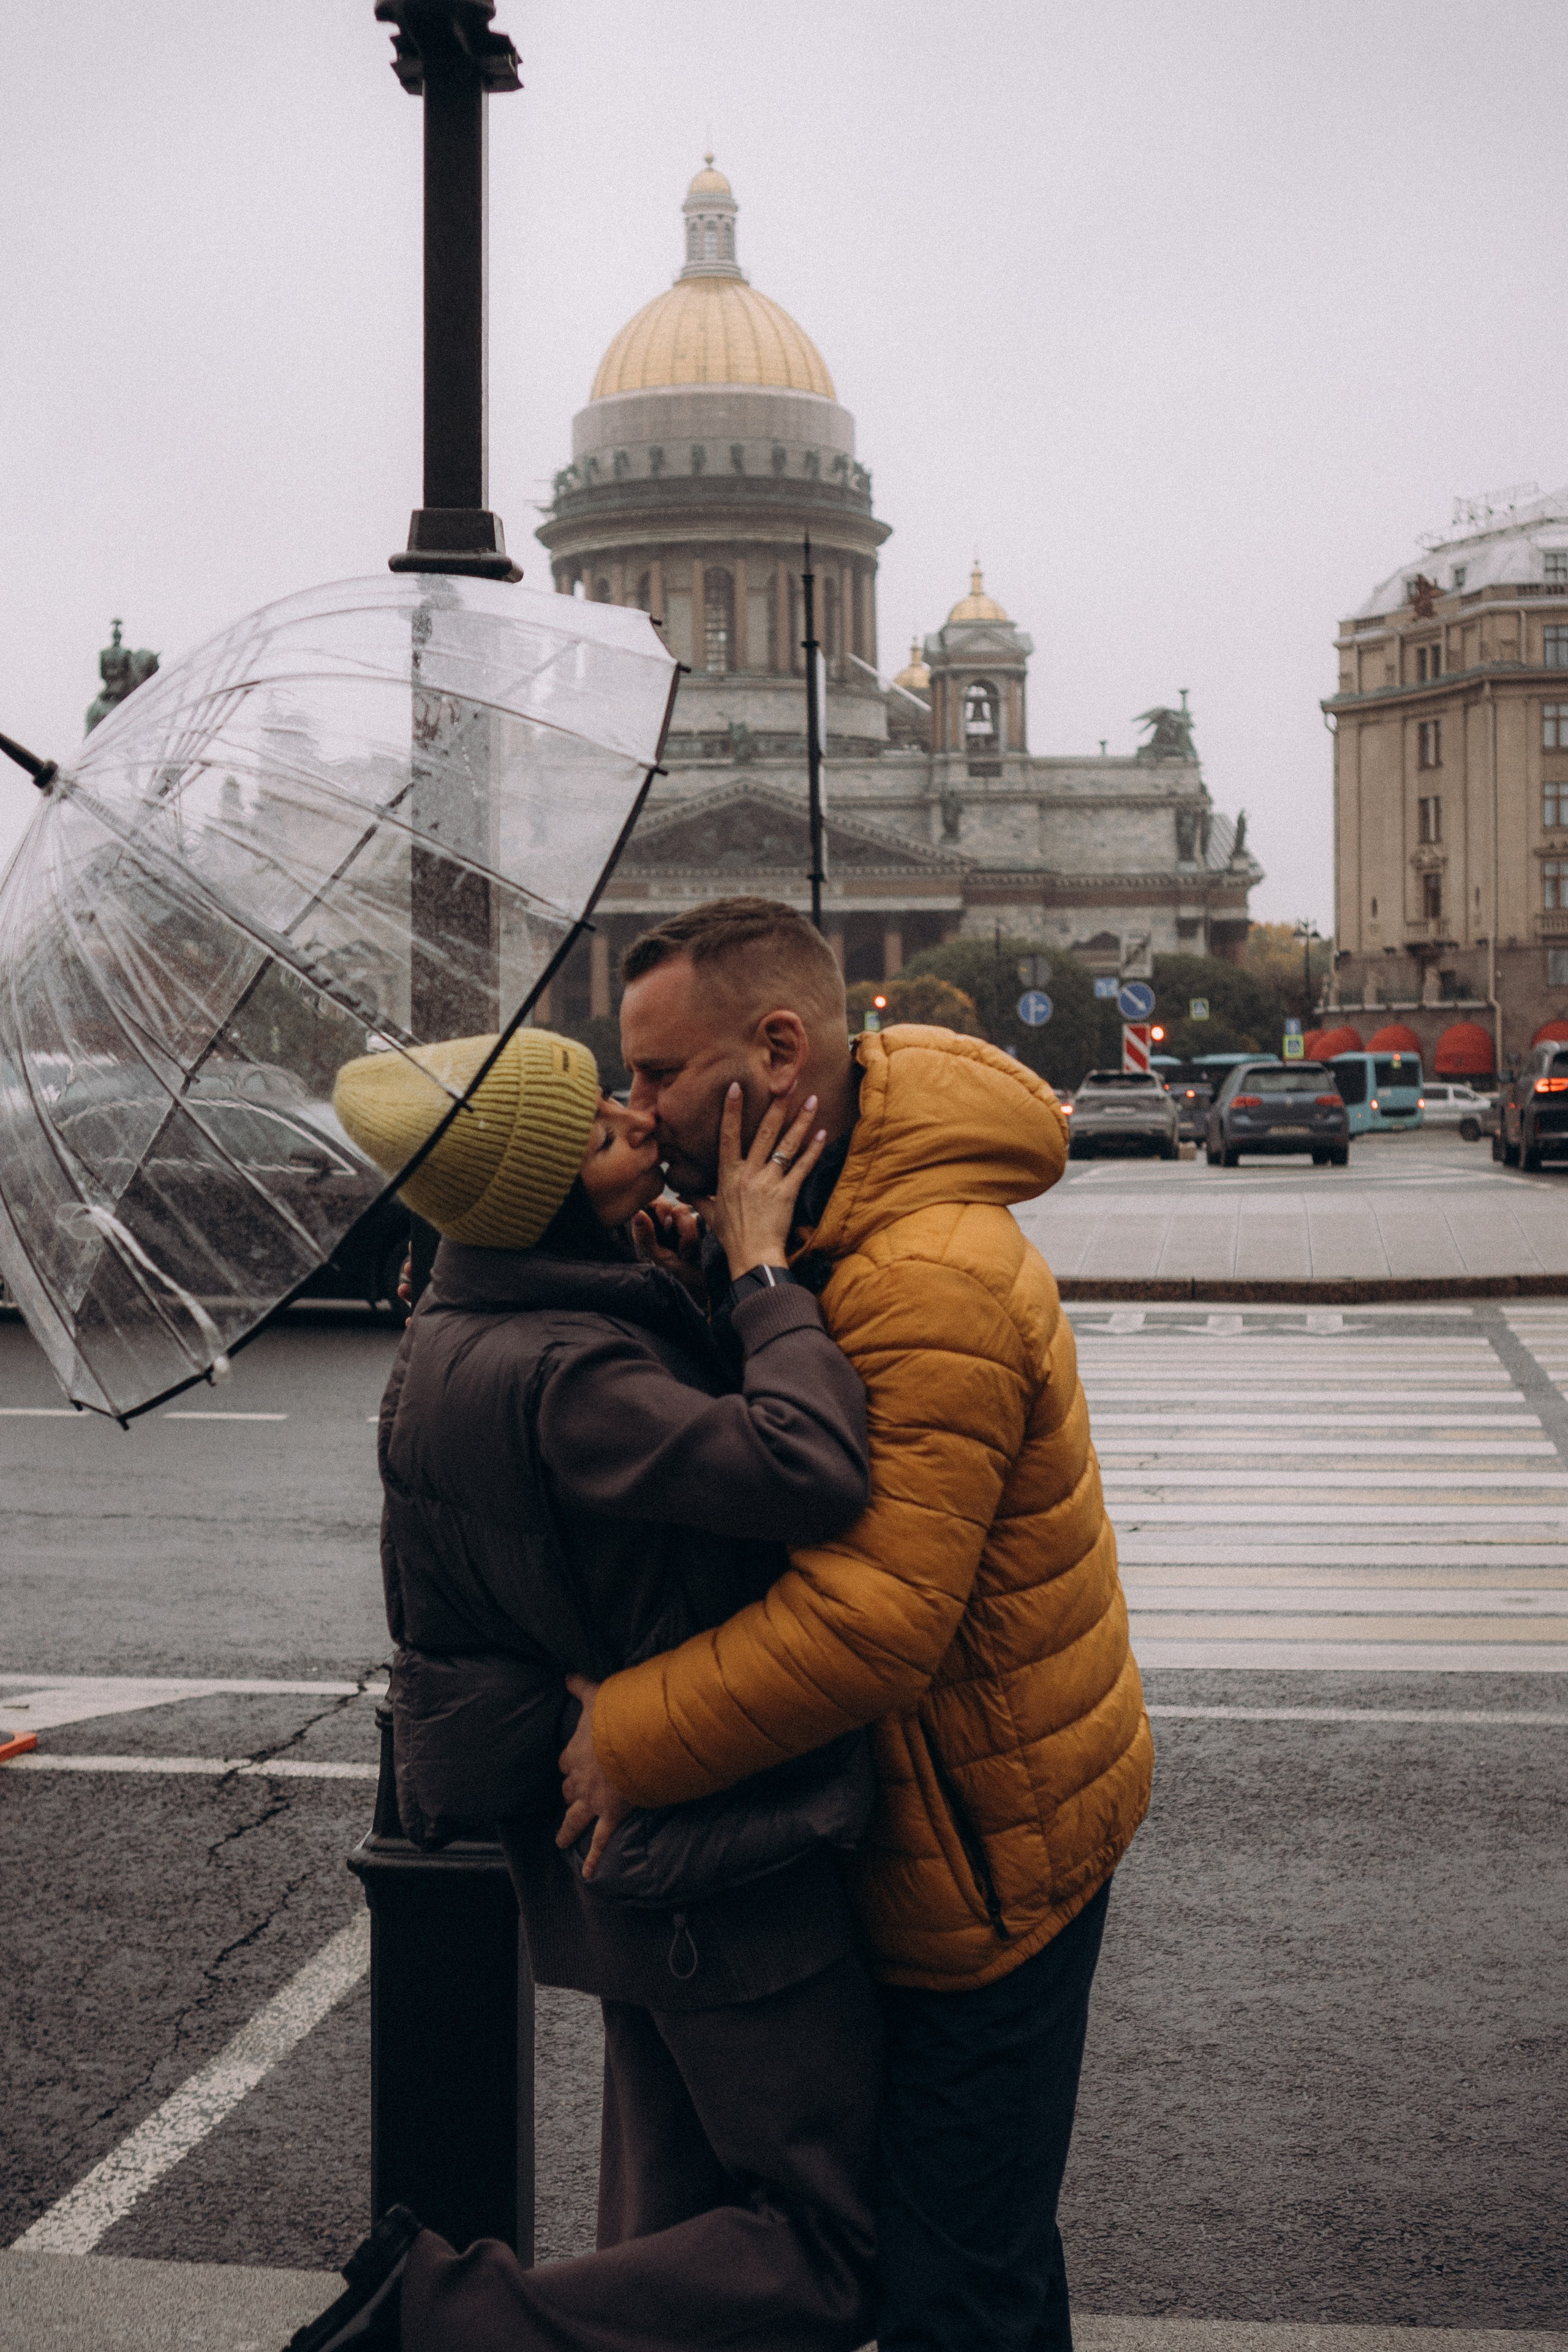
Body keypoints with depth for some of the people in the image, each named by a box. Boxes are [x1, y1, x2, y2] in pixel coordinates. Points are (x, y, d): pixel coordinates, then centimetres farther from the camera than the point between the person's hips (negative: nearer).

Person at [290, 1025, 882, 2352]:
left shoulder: (463, 1335, 4)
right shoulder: (564, 1375, -28)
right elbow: (809, 1473, -39)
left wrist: (681, 1289, 0)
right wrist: (759, 1273, -26)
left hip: (625, 1854, 10)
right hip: (723, 1868, -10)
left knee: (681, 2212, 21)